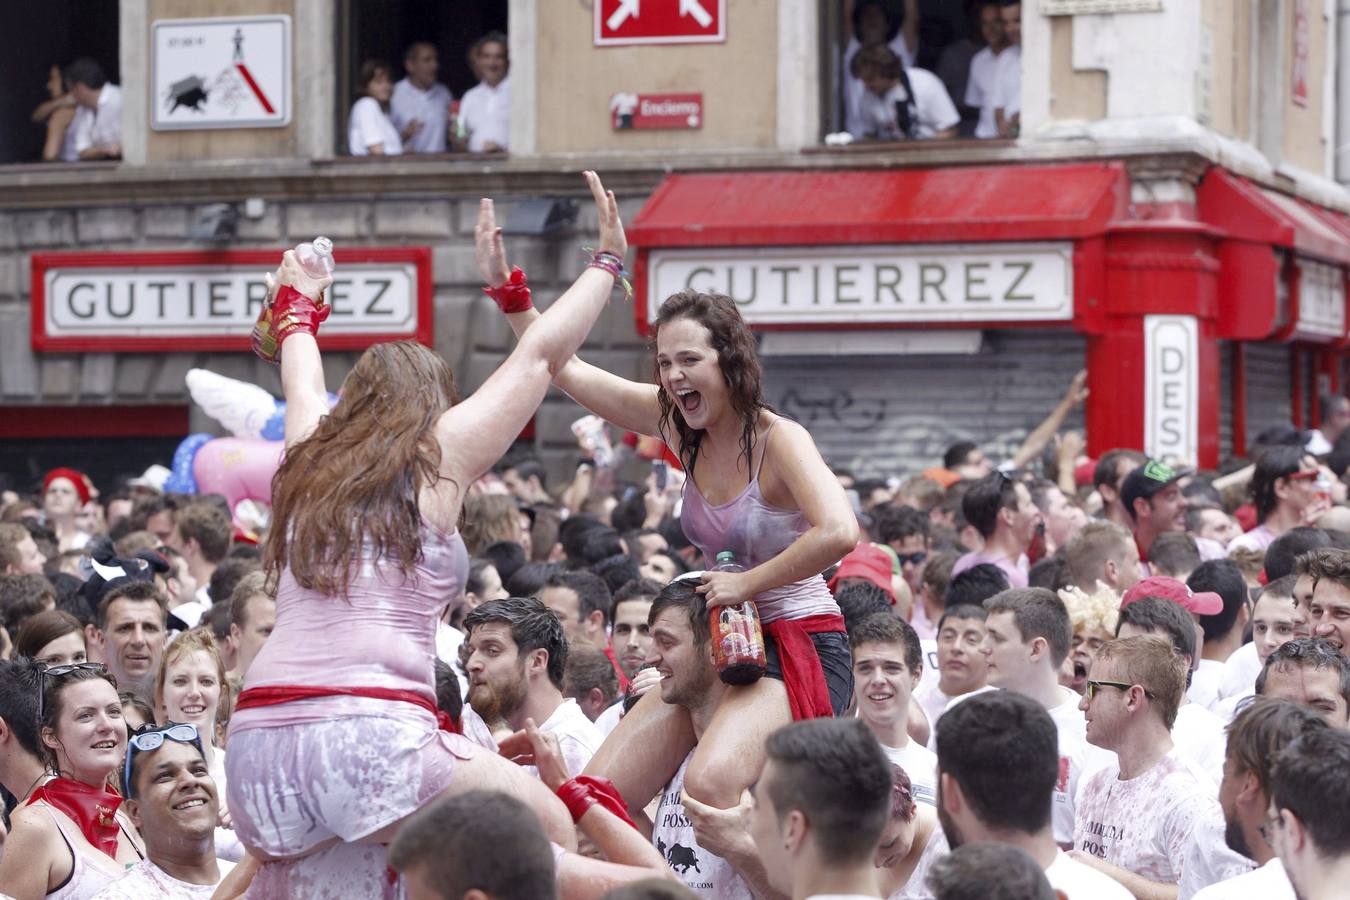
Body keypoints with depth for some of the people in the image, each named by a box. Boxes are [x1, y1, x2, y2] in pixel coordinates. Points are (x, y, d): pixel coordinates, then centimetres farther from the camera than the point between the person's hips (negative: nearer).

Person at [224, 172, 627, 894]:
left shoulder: (308, 462, 21)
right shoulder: (437, 456, 9)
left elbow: (303, 390, 43)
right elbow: (541, 354, 17)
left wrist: (298, 307, 63)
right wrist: (607, 263, 30)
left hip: (257, 738, 6)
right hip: (369, 729, -5)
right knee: (549, 833, 7)